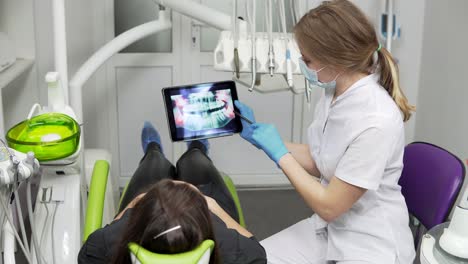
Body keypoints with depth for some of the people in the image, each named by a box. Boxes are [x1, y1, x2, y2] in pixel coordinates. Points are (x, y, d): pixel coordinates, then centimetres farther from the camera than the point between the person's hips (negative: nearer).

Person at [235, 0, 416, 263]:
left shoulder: (377, 122, -28)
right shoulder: (335, 94, -4)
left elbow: (328, 206, -21)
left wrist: (279, 153, -14)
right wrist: (257, 134, 8)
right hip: (328, 229, 7)